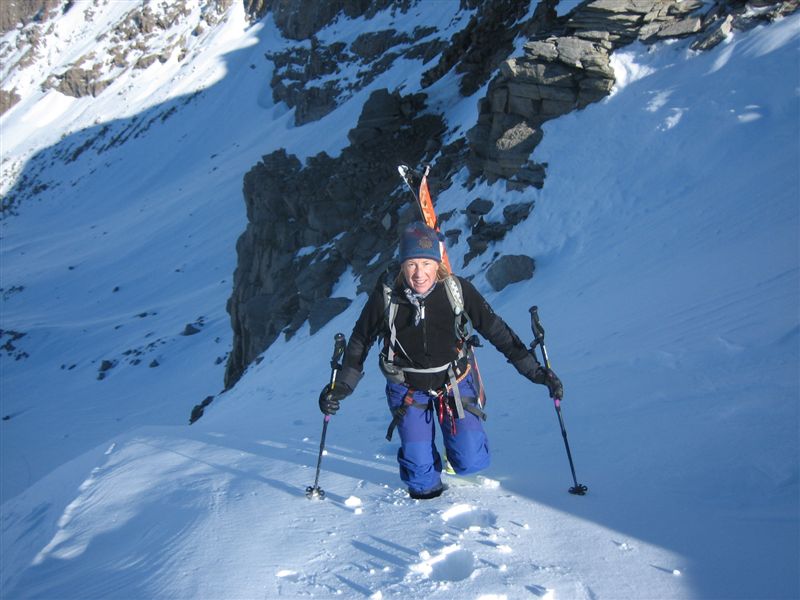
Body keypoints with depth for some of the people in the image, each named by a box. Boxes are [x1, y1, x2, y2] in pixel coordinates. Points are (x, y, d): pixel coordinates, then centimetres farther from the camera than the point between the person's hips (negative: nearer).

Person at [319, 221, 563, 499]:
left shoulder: (458, 290, -18)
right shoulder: (386, 296, -18)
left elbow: (496, 330, -10)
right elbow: (360, 342, -4)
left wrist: (535, 371, -11)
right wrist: (341, 387, -9)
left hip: (454, 381, 0)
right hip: (408, 387, 0)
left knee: (471, 463, -3)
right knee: (420, 468, -1)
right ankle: (425, 487, 38)